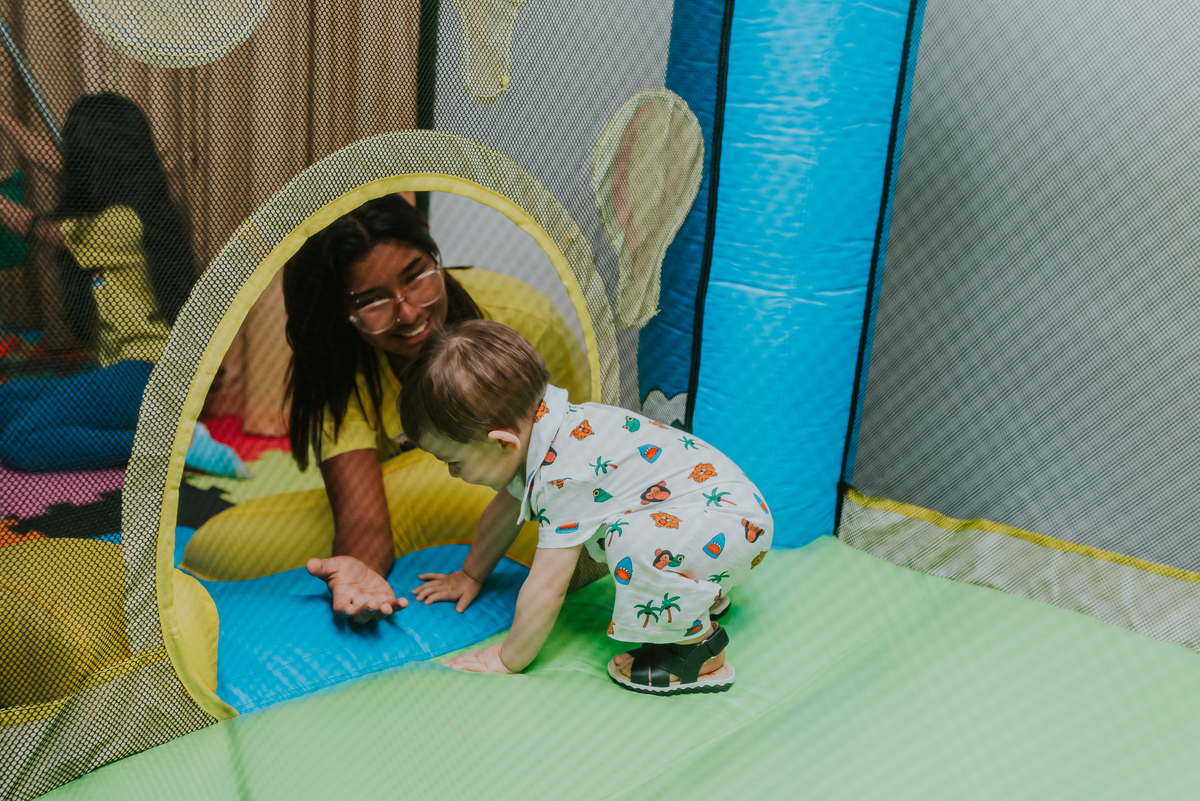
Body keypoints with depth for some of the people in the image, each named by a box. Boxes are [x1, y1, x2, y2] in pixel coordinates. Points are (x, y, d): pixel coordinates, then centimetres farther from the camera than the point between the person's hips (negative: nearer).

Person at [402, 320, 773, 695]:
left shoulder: (562, 476, -29)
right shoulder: (531, 424, 1)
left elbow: (546, 590, -24)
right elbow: (506, 509, 19)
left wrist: (507, 661, -9)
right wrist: (471, 576, 29)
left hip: (738, 524, -10)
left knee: (639, 542, -35)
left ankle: (697, 647, -11)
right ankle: (700, 594, 23)